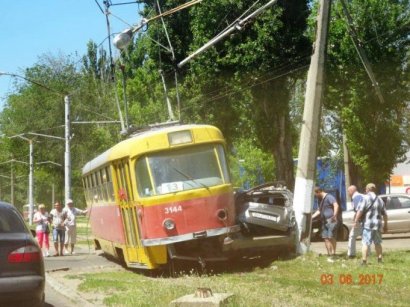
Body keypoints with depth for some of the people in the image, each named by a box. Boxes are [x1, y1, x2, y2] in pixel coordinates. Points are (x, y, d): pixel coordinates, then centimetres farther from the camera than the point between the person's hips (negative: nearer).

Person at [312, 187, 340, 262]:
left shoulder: (329, 197, -8)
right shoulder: (320, 200, 21)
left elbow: (336, 205, -23)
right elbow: (319, 211, 33)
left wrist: (334, 215, -34)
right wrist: (311, 217, 27)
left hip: (331, 221, -9)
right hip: (324, 221, 9)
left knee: (331, 237, -13)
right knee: (326, 238, 5)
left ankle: (333, 255, -12)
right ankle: (329, 254, 8)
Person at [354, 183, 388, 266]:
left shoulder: (366, 199, -7)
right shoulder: (380, 200, 13)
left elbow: (360, 211, -16)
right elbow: (385, 214, 16)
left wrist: (356, 221, -11)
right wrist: (385, 225, 25)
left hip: (367, 225, -6)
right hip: (377, 225, 6)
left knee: (365, 243, -6)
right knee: (377, 243, 19)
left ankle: (364, 261, -12)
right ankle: (380, 259, 23)